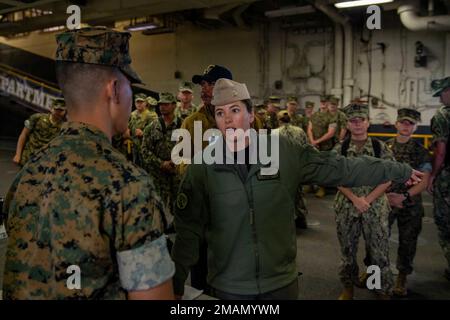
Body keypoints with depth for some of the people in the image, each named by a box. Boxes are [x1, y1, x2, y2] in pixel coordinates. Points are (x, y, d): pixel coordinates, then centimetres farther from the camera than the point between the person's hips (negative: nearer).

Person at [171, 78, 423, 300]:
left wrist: (399, 171, -1)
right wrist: (177, 285, -7)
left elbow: (341, 169, -3)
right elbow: (188, 229, -6)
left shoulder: (284, 152, -7)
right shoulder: (203, 168, -9)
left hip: (282, 281, 1)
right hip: (229, 287, -1)